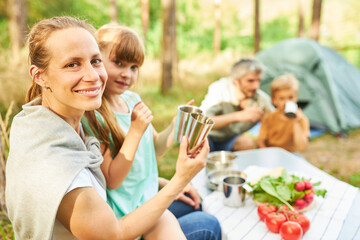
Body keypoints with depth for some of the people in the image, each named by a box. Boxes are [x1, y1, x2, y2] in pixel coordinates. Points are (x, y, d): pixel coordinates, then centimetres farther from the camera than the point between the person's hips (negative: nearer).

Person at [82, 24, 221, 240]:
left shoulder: (132, 99, 0)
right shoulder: (91, 116, -23)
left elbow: (154, 149, 9)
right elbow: (112, 180, -22)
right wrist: (136, 130, -28)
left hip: (149, 199, 7)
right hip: (126, 220, -7)